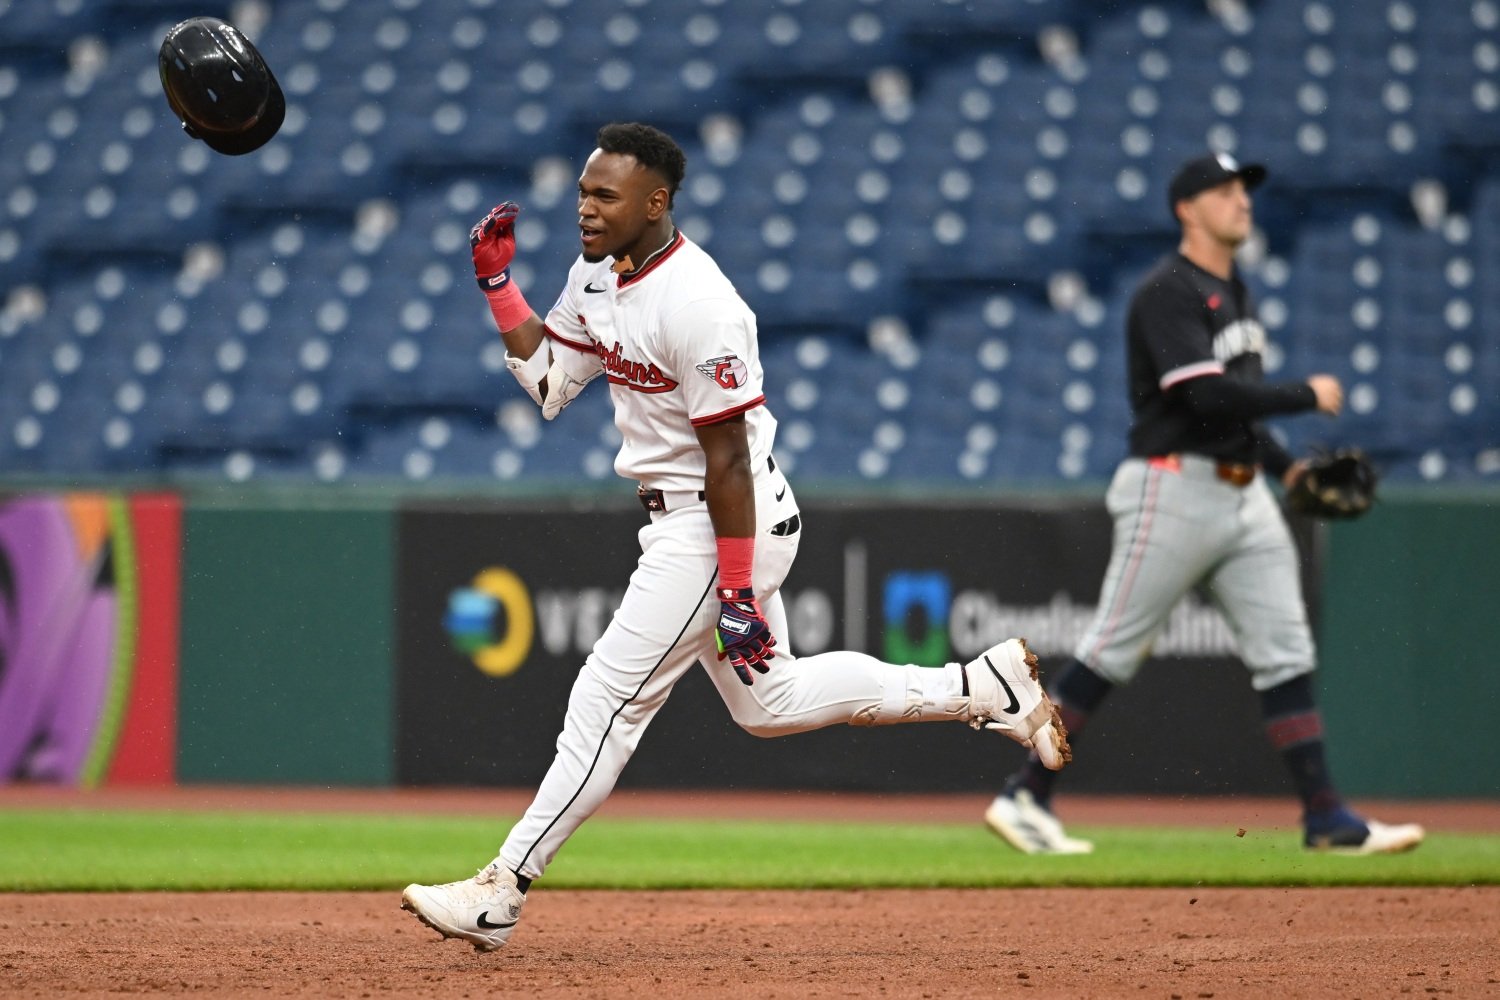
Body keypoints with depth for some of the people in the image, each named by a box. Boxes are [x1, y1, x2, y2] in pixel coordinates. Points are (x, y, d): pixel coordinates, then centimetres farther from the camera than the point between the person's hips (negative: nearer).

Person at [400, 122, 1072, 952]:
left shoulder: (695, 304, -24)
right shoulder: (598, 273, 4)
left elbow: (729, 458, -24)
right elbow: (549, 386, 14)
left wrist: (738, 590, -24)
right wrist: (499, 286, 4)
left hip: (723, 526, -10)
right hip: (677, 520, 10)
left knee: (607, 699, -8)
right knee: (768, 701, 19)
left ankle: (499, 895, -5)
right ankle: (988, 687, 25)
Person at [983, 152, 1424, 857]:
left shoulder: (1233, 293, 17)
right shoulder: (1167, 293, -12)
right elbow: (1208, 396, -23)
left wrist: (1284, 466, 13)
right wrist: (1307, 396, -15)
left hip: (1243, 494, 9)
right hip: (1173, 490, -9)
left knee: (1285, 652, 2)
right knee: (1112, 649, -4)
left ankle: (1325, 818, 1)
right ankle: (1024, 796, 4)